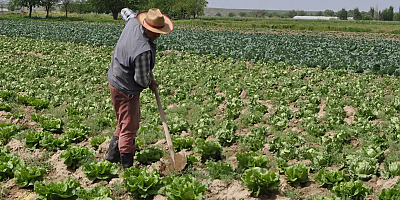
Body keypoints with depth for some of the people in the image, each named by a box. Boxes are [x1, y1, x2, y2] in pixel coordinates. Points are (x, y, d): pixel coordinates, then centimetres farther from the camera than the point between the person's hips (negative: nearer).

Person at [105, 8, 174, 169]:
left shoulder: (133, 22, -8)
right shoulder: (144, 50, -34)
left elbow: (125, 11, 16)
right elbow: (141, 79, -24)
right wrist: (150, 83, -4)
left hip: (115, 80, 10)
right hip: (126, 90, -10)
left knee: (126, 122, 23)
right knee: (129, 128, 0)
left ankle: (113, 155, 33)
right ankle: (127, 167, 9)